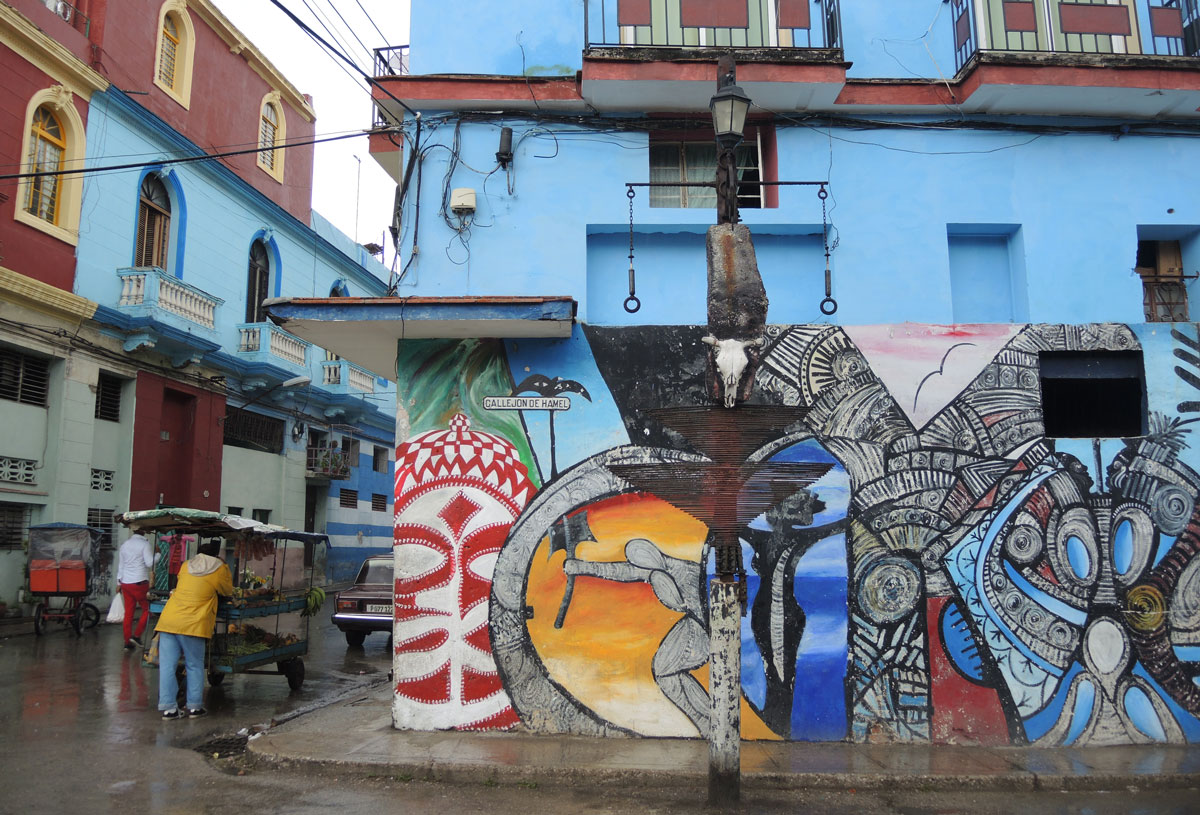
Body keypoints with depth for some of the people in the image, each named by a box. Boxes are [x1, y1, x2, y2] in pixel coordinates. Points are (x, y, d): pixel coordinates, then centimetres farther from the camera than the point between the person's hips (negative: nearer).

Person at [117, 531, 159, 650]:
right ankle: (136, 635, 1)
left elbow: (120, 565, 17)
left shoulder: (124, 545, 12)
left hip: (125, 583, 6)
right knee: (147, 609, 8)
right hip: (140, 582, -6)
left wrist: (119, 582, 22)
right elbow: (149, 563, -15)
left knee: (128, 613, 9)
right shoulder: (145, 544, -9)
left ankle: (127, 642, 11)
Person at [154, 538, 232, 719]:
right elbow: (228, 591, 14)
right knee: (194, 666, 10)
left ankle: (168, 707, 7)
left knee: (167, 665, 7)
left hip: (168, 620, 4)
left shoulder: (185, 566, 13)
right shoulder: (220, 570, -1)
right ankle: (194, 706, 13)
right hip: (192, 625, -4)